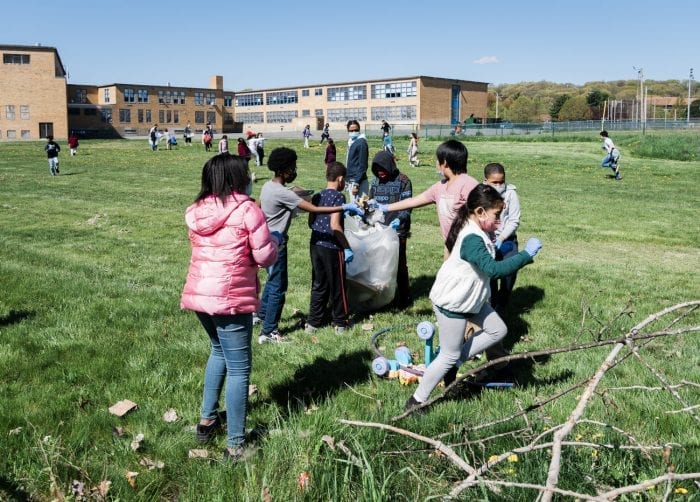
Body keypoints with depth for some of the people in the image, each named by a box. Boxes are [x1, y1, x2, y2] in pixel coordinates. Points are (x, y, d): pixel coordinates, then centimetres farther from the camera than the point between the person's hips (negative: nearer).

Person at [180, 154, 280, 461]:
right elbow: (265, 257, -9)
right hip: (231, 299, -7)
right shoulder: (246, 209, -10)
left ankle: (207, 420, 34)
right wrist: (272, 240, 11)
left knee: (219, 351, 28)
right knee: (238, 369, 3)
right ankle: (235, 445, 8)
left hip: (199, 294, 7)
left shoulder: (197, 210, 8)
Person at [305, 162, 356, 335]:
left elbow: (311, 222, 13)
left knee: (318, 285, 15)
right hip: (332, 248, -6)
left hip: (315, 246, 7)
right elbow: (335, 225, -21)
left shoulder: (317, 196, 8)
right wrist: (347, 247, -15)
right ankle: (340, 323, 19)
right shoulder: (338, 197, -13)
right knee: (337, 287, 8)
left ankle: (312, 323, 18)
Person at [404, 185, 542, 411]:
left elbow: (489, 261, 12)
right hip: (452, 303, -10)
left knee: (498, 330, 14)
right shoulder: (472, 239, -30)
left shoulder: (477, 231, 1)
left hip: (470, 298, 10)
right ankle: (417, 400, 16)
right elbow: (494, 269, -38)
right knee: (449, 356, 1)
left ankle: (454, 362, 21)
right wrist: (526, 254, -33)